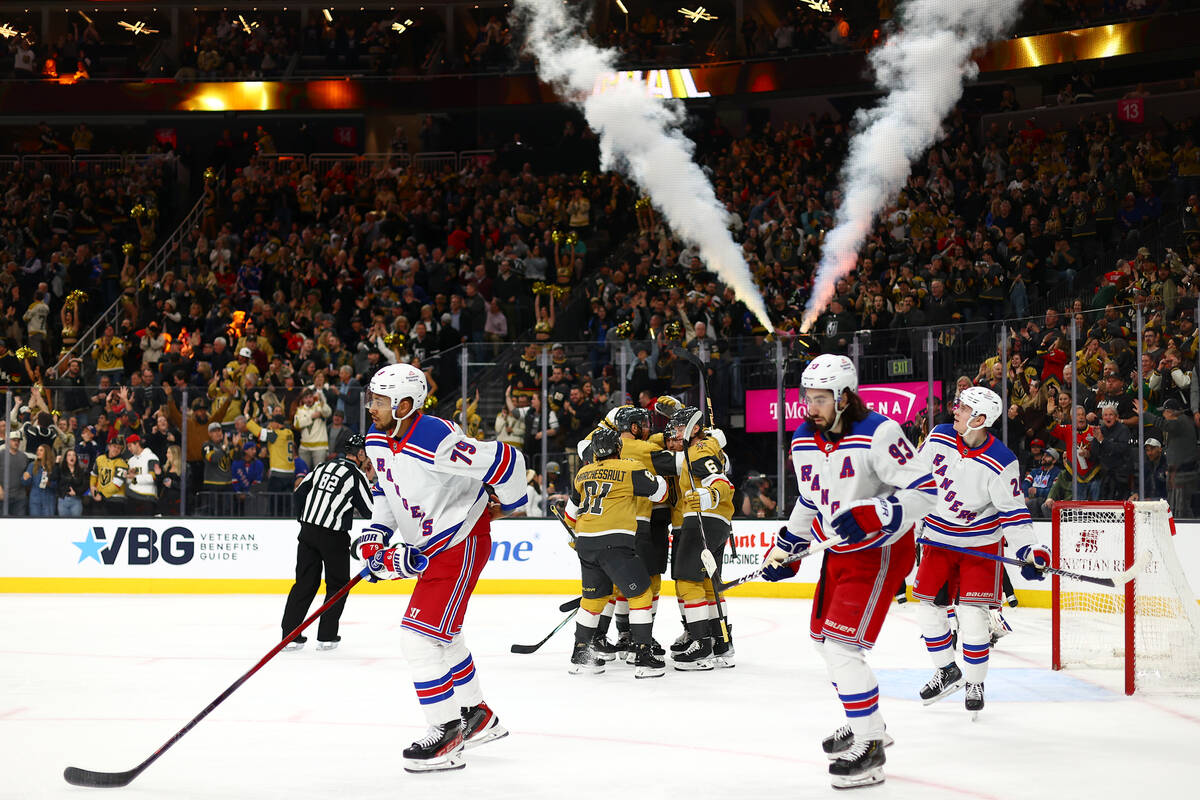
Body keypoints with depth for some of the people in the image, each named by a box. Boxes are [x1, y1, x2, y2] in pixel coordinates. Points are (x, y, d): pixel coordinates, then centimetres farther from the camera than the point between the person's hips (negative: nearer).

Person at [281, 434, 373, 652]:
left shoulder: (323, 466, 11)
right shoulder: (356, 475, -7)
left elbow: (299, 494, 14)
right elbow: (369, 511, -5)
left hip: (308, 532, 6)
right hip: (333, 536, -6)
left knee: (305, 583, 11)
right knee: (338, 585, 10)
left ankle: (290, 635, 8)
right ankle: (326, 636, 7)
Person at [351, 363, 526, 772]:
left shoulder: (436, 442, -30)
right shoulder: (378, 439, -1)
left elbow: (506, 460, -26)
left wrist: (506, 502, -8)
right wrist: (376, 532, 3)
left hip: (460, 542, -10)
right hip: (428, 546, 10)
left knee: (420, 636, -14)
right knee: (442, 633, 22)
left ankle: (448, 737, -5)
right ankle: (479, 718, 39)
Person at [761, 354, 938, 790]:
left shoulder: (878, 434, -21)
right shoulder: (803, 441, 3)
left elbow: (923, 490, -23)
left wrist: (872, 516, -34)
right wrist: (786, 549, 18)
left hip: (881, 550, -9)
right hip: (839, 553, 9)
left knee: (842, 646, -16)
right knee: (824, 639, 18)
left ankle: (869, 748, -7)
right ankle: (866, 724, 37)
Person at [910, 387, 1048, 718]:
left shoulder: (1001, 463, -21)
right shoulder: (939, 437, -9)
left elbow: (1014, 512, -15)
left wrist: (1029, 550, -26)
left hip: (981, 542, -5)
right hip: (939, 539, 5)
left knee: (972, 615, -9)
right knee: (927, 607, 5)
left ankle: (975, 683, 12)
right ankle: (947, 672, 26)